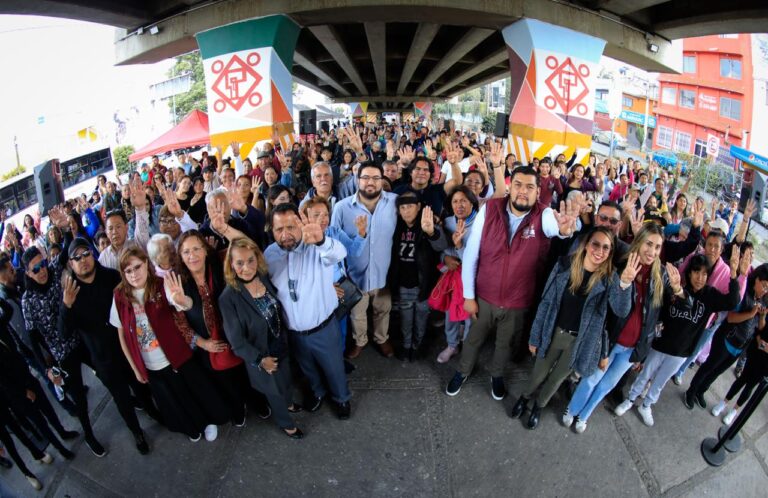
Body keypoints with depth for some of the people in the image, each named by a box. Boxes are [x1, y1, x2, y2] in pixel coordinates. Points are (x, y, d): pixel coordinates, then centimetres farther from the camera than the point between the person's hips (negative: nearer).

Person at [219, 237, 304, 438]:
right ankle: (286, 423, 50)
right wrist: (260, 359, -18)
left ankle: (288, 404, 63)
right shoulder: (229, 297, -29)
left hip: (282, 346, 5)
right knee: (275, 391, 21)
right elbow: (236, 340, -20)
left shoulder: (266, 278, -15)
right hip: (262, 355, -4)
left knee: (287, 379, 30)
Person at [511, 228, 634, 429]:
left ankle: (538, 407, 48)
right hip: (554, 333, 0)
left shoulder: (609, 279, -12)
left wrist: (625, 283, -44)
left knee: (557, 378, 19)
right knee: (538, 375, 17)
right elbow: (547, 302, -7)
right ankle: (524, 397, 49)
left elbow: (621, 311, -27)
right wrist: (535, 336, -3)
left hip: (581, 341, 0)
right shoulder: (565, 266, -13)